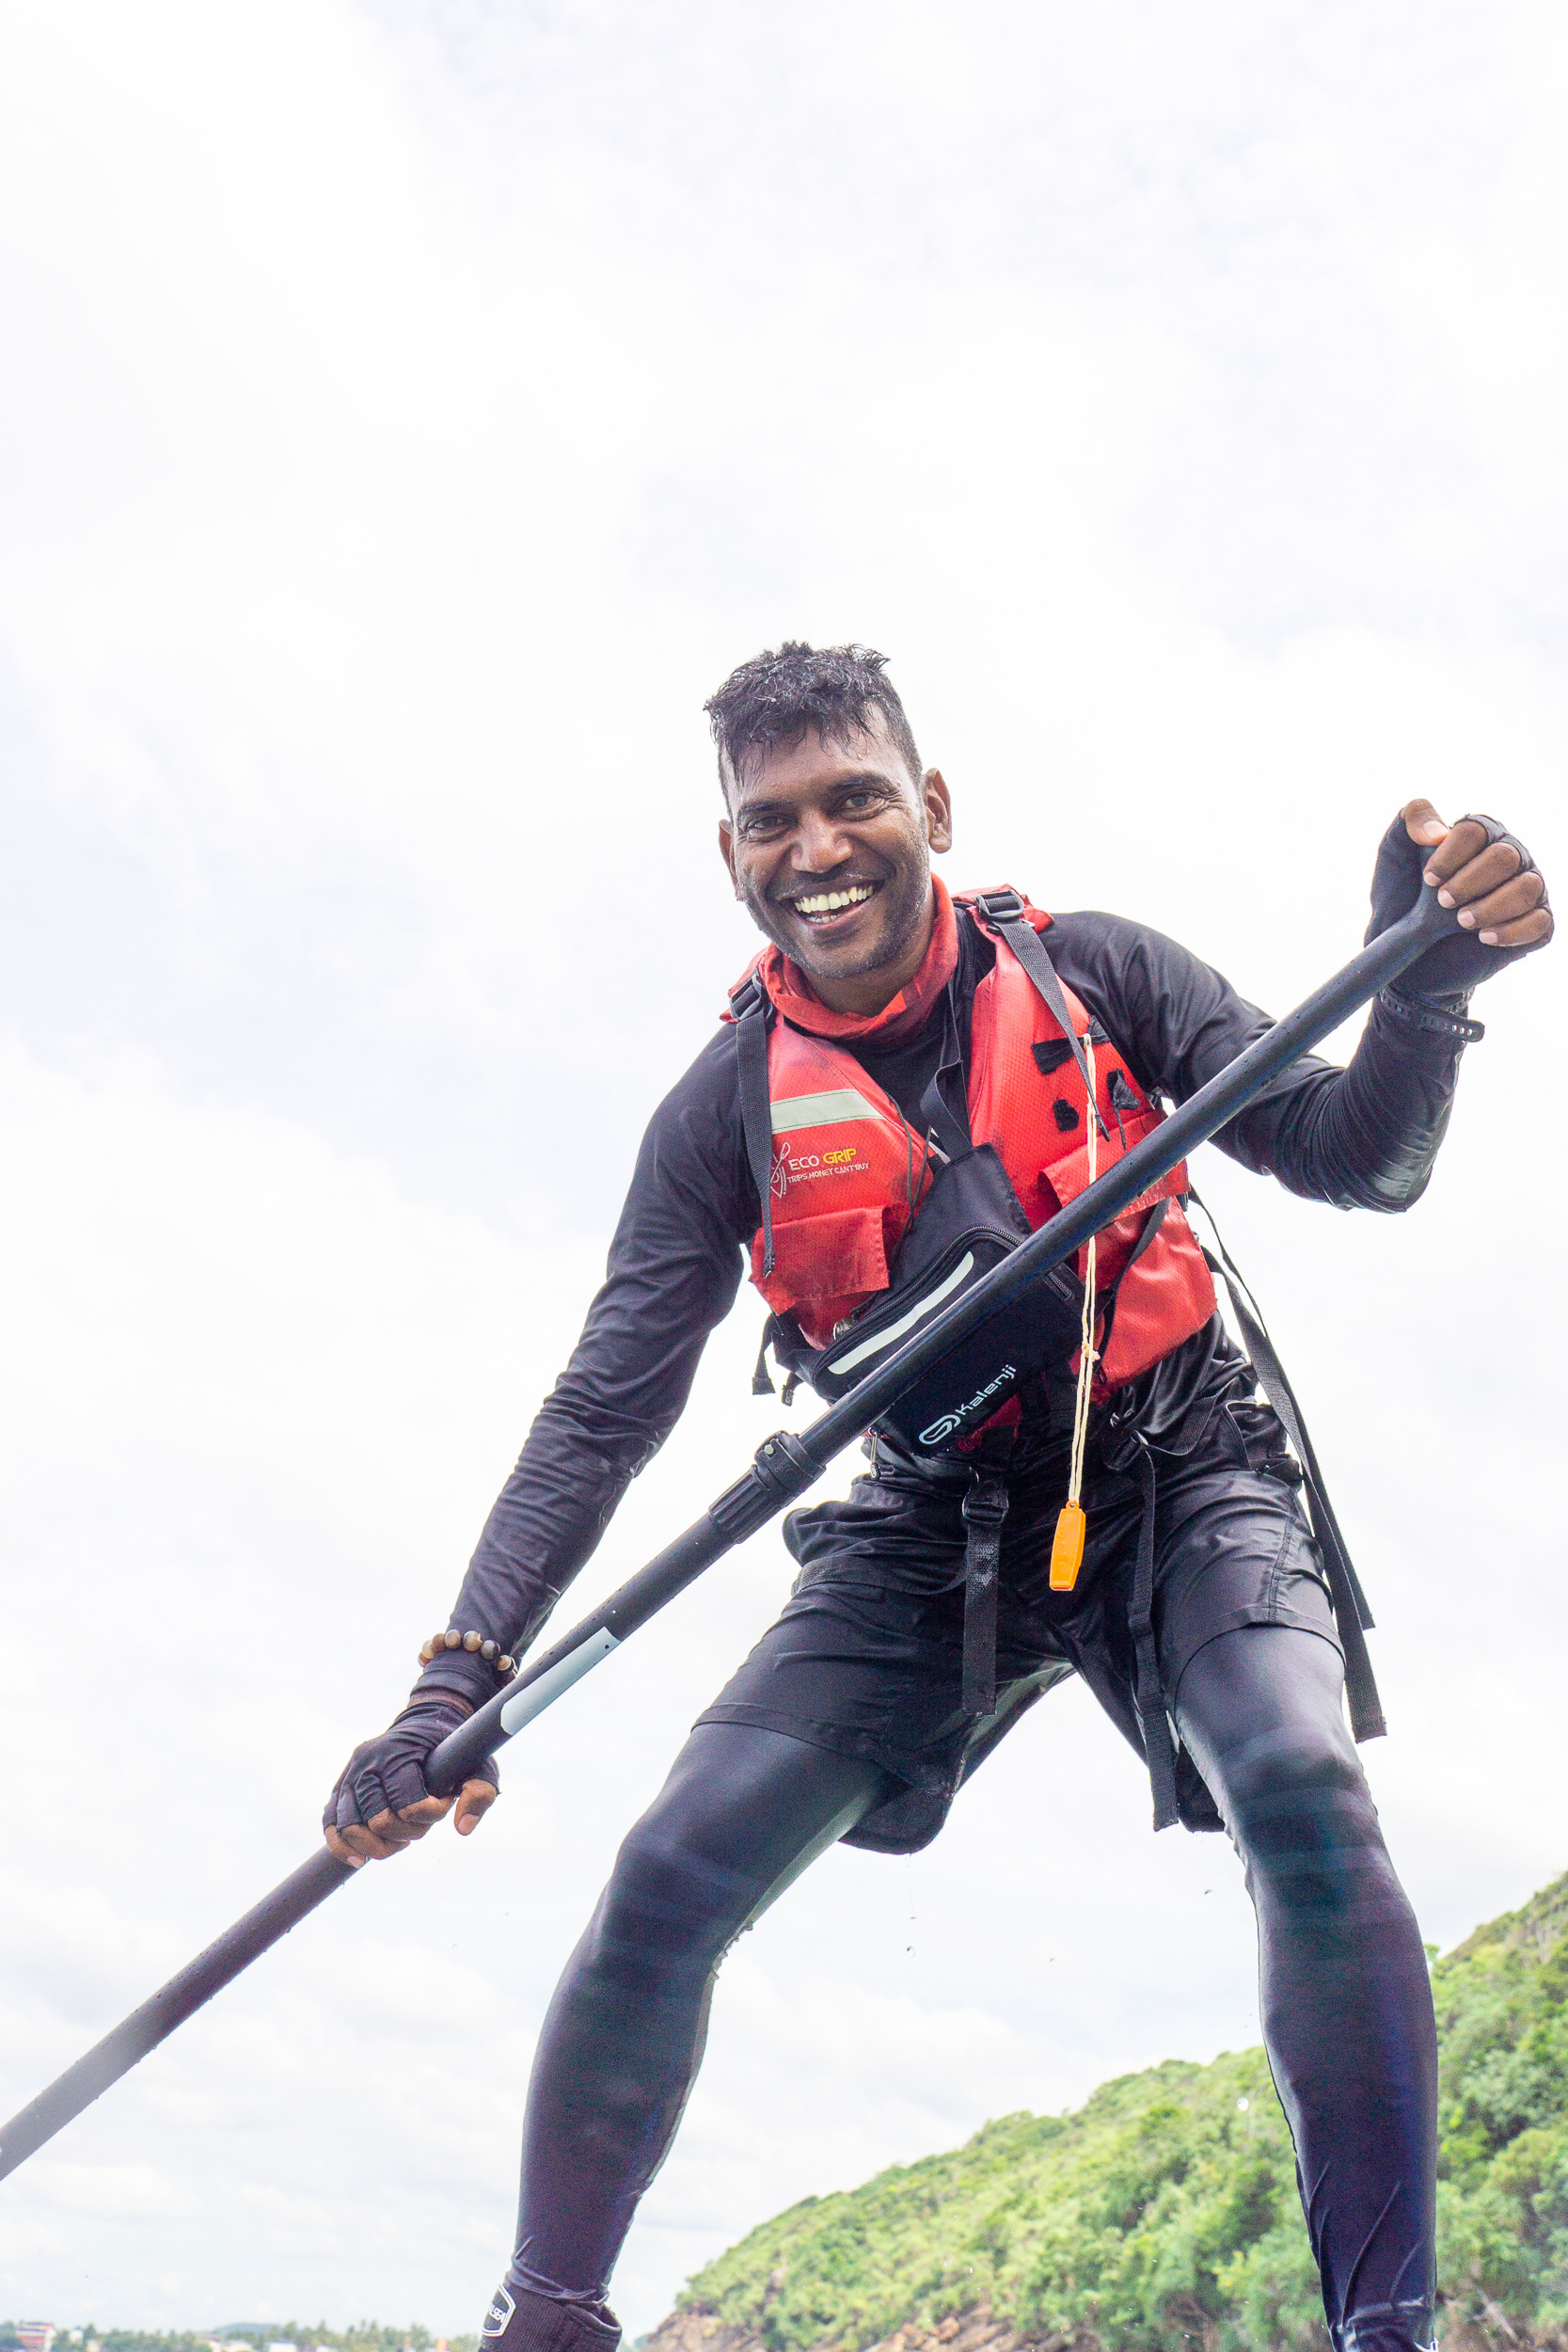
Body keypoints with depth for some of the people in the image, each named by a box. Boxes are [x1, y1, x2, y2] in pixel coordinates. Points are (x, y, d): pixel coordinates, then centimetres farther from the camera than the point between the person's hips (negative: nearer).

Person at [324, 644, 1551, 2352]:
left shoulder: (1092, 974, -7)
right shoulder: (729, 1106, -6)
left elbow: (1359, 1161, -8)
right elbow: (601, 1414, -7)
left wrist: (1427, 985, -30)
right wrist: (461, 1678, -19)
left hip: (1179, 1478, 0)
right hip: (933, 1524, 1)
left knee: (1305, 1803, -28)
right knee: (665, 1880, -10)